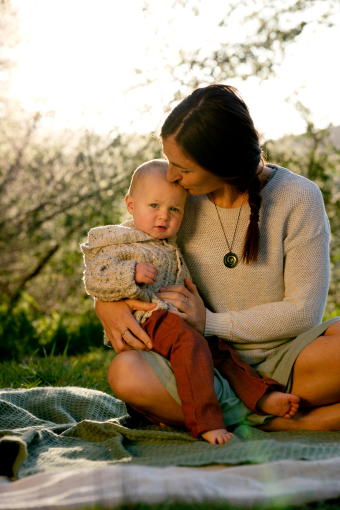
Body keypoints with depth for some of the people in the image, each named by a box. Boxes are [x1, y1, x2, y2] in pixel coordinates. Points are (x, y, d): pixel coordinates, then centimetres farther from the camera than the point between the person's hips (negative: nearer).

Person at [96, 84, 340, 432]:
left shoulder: (298, 198, -10)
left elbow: (303, 312, -11)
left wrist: (210, 322, -15)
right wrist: (106, 302, -10)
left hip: (282, 362, -3)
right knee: (126, 373, -30)